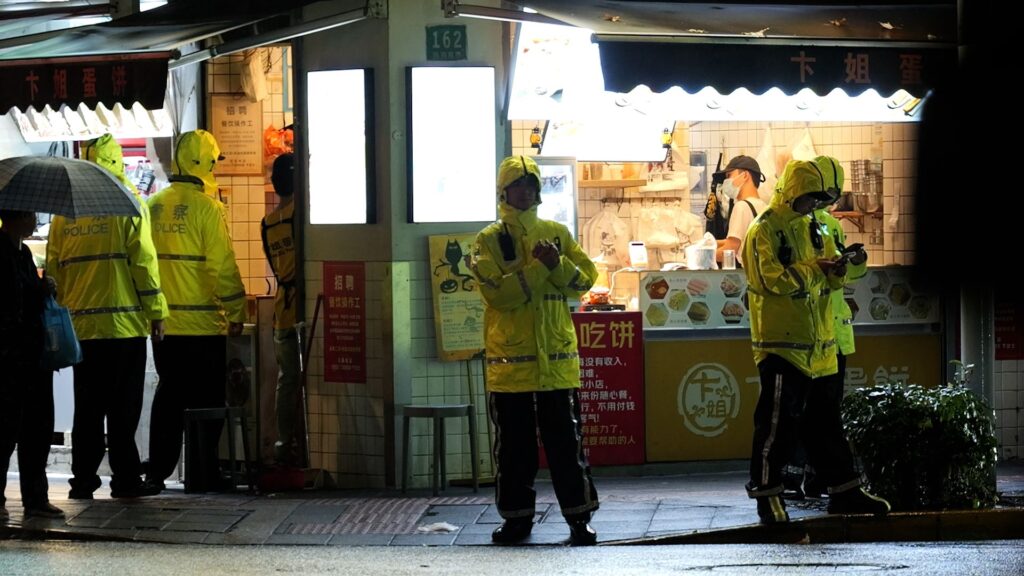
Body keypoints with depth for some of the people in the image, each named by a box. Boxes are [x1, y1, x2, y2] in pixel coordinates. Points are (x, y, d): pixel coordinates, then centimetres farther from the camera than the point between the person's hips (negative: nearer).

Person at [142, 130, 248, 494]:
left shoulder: (153, 206, 5)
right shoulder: (206, 208, -12)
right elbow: (222, 266, -14)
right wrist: (235, 312, -5)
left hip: (163, 323, 5)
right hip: (202, 325, -5)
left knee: (168, 395, 12)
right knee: (208, 397, 4)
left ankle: (157, 472, 9)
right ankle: (204, 471, 5)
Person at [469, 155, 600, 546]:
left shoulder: (557, 234, 9)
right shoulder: (489, 240, 0)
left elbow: (585, 280, 4)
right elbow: (496, 293, -13)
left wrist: (559, 264, -14)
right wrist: (538, 268, -18)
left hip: (557, 358, 1)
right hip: (509, 360, -1)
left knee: (565, 441, 2)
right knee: (513, 444, 5)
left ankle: (579, 517, 5)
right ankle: (516, 517, 14)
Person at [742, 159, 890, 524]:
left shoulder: (811, 228, 17)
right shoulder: (765, 231, -9)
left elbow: (830, 281, 20)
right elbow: (773, 278, -21)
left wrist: (837, 271, -3)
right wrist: (814, 270, -19)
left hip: (816, 345, 8)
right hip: (781, 343, -8)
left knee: (825, 420, 13)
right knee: (777, 422, -7)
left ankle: (844, 490, 17)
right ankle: (767, 495, 0)